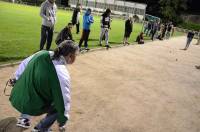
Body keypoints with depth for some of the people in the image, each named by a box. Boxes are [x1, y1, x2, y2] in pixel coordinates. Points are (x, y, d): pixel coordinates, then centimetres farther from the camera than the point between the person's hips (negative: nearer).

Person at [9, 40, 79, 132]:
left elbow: (23, 65, 10)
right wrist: (62, 122, 1)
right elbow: (63, 100, -14)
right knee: (59, 105, 9)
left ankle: (24, 117, 37)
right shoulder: (62, 74, -22)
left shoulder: (42, 54, -5)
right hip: (30, 105, -7)